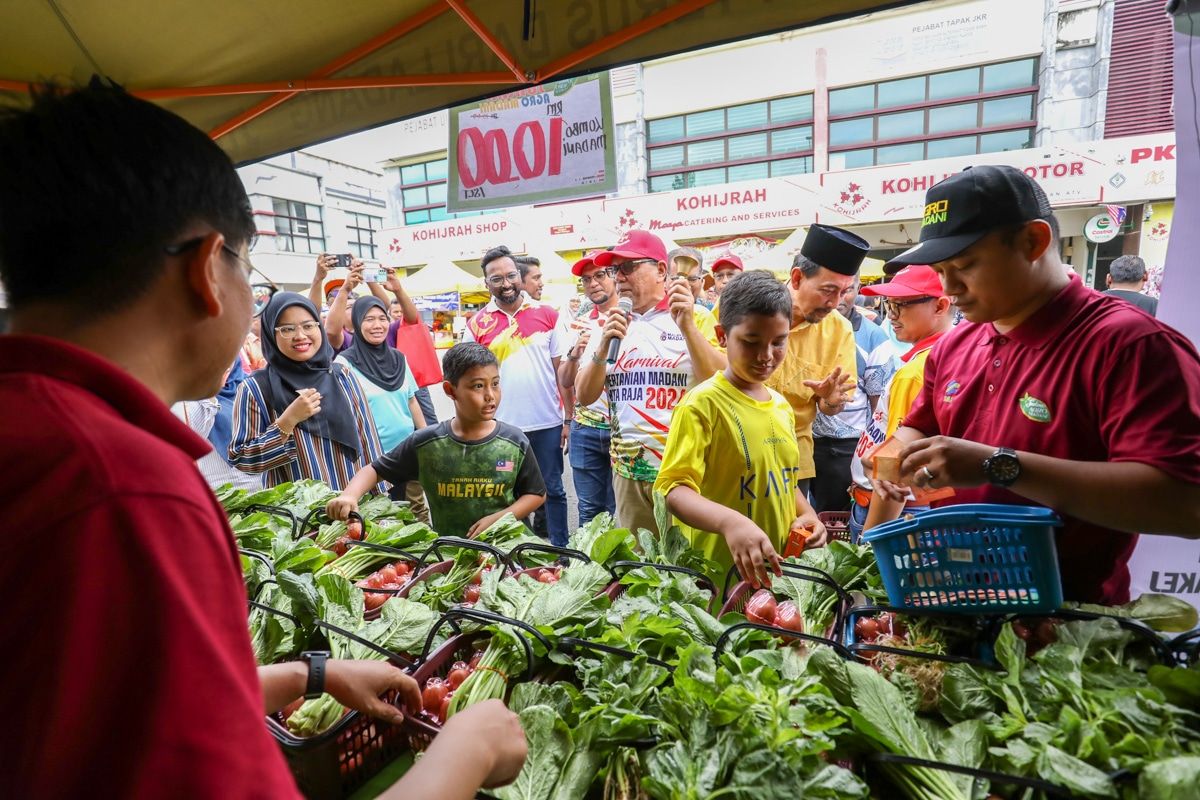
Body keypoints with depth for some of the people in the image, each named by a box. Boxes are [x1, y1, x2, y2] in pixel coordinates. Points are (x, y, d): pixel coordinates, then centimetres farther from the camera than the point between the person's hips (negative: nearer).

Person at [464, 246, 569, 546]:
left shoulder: (547, 315, 0)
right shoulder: (477, 325, 1)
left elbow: (562, 370, 2)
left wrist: (568, 418, -1)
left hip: (548, 423, 0)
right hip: (501, 427, 0)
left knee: (553, 490, 11)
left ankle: (561, 550, 26)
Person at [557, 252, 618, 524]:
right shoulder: (577, 326, 10)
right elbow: (565, 382, 7)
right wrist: (573, 354, -13)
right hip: (585, 429, 4)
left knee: (620, 511, 7)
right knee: (589, 509, 13)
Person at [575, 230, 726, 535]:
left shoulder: (696, 317, -4)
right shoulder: (614, 325, 9)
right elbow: (584, 396, 6)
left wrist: (687, 326, -23)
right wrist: (604, 346, -9)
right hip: (628, 470, 4)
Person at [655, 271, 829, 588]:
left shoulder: (781, 405, 7)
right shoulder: (703, 403, -15)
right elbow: (673, 489, -22)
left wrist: (806, 514, 1)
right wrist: (730, 521, -37)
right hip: (720, 574, -6)